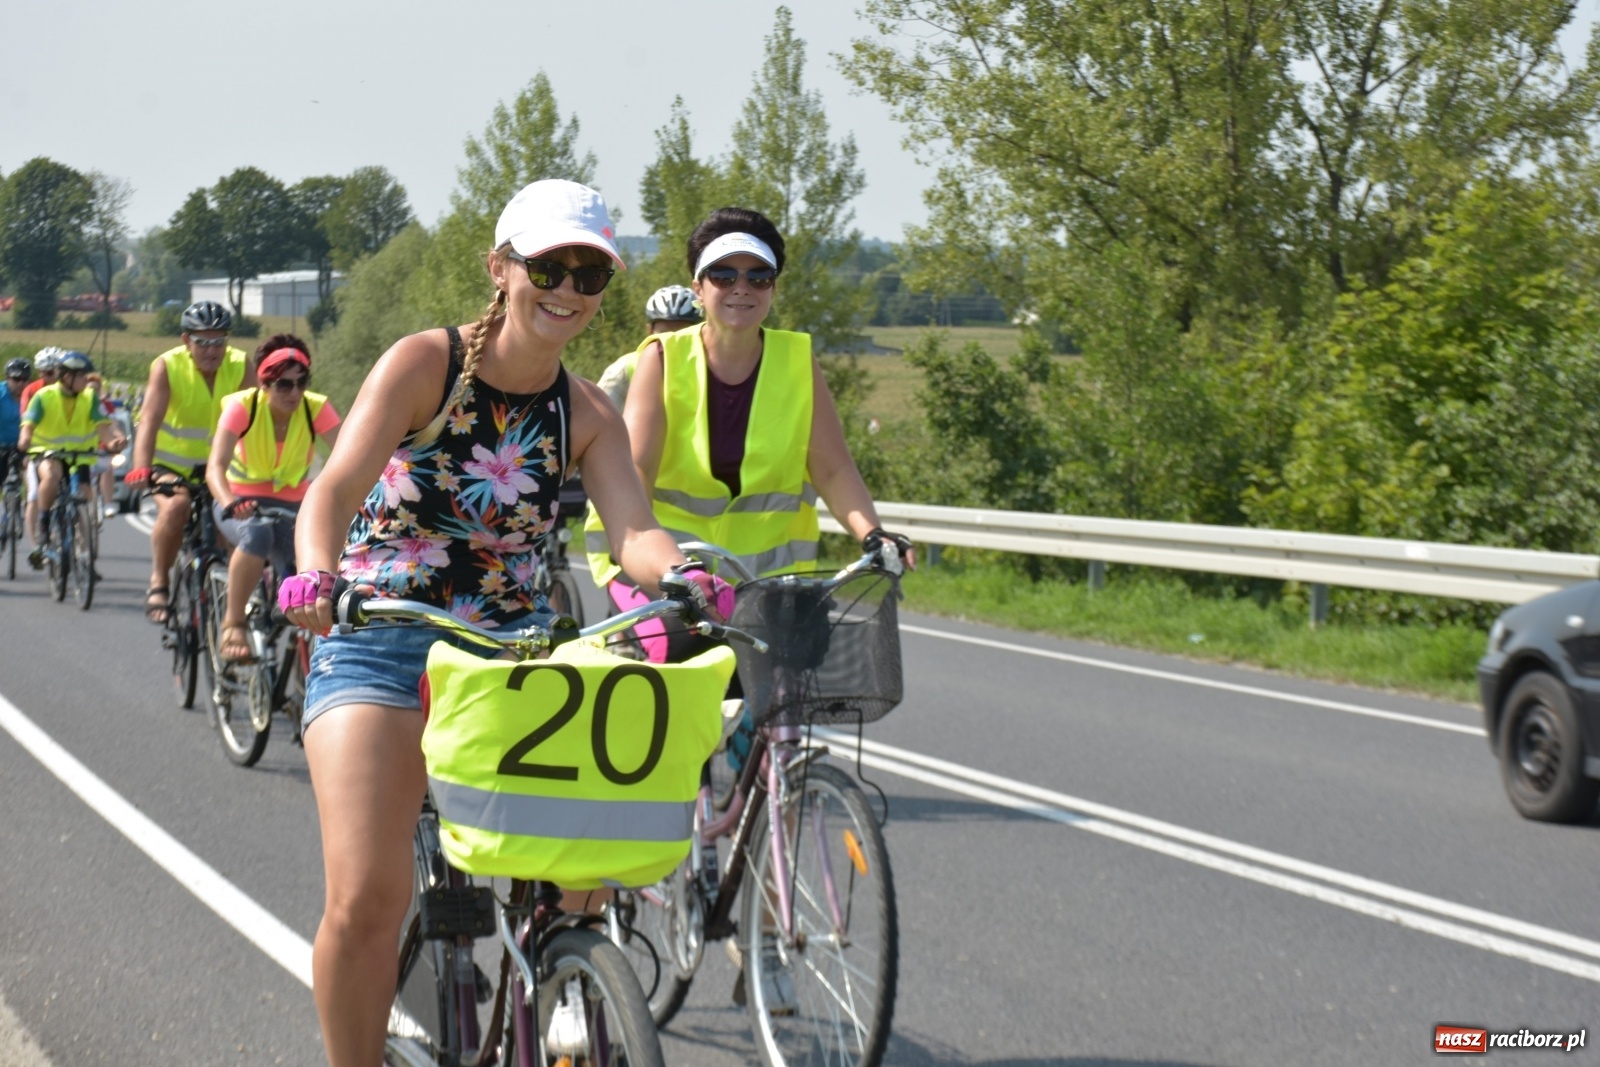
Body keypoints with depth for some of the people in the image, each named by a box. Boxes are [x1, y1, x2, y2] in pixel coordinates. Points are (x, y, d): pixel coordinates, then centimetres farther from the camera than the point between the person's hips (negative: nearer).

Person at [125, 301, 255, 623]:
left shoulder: (240, 366, -12)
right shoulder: (167, 366, -17)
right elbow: (150, 420, -29)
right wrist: (141, 469, -45)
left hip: (215, 463, 3)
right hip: (169, 461, -3)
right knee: (175, 505, -31)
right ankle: (158, 584, -15)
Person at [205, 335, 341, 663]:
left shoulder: (317, 408, -15)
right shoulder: (243, 406, -19)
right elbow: (216, 465, -30)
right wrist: (229, 502, -52)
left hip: (292, 506, 2)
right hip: (242, 503, -2)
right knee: (257, 533, -37)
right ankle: (233, 623, -22)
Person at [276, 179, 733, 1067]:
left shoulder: (586, 414, 3)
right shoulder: (425, 364, -8)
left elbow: (632, 531, -12)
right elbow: (336, 487, -20)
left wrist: (683, 576, -35)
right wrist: (315, 577, -41)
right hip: (378, 638, -3)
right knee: (366, 898, -18)